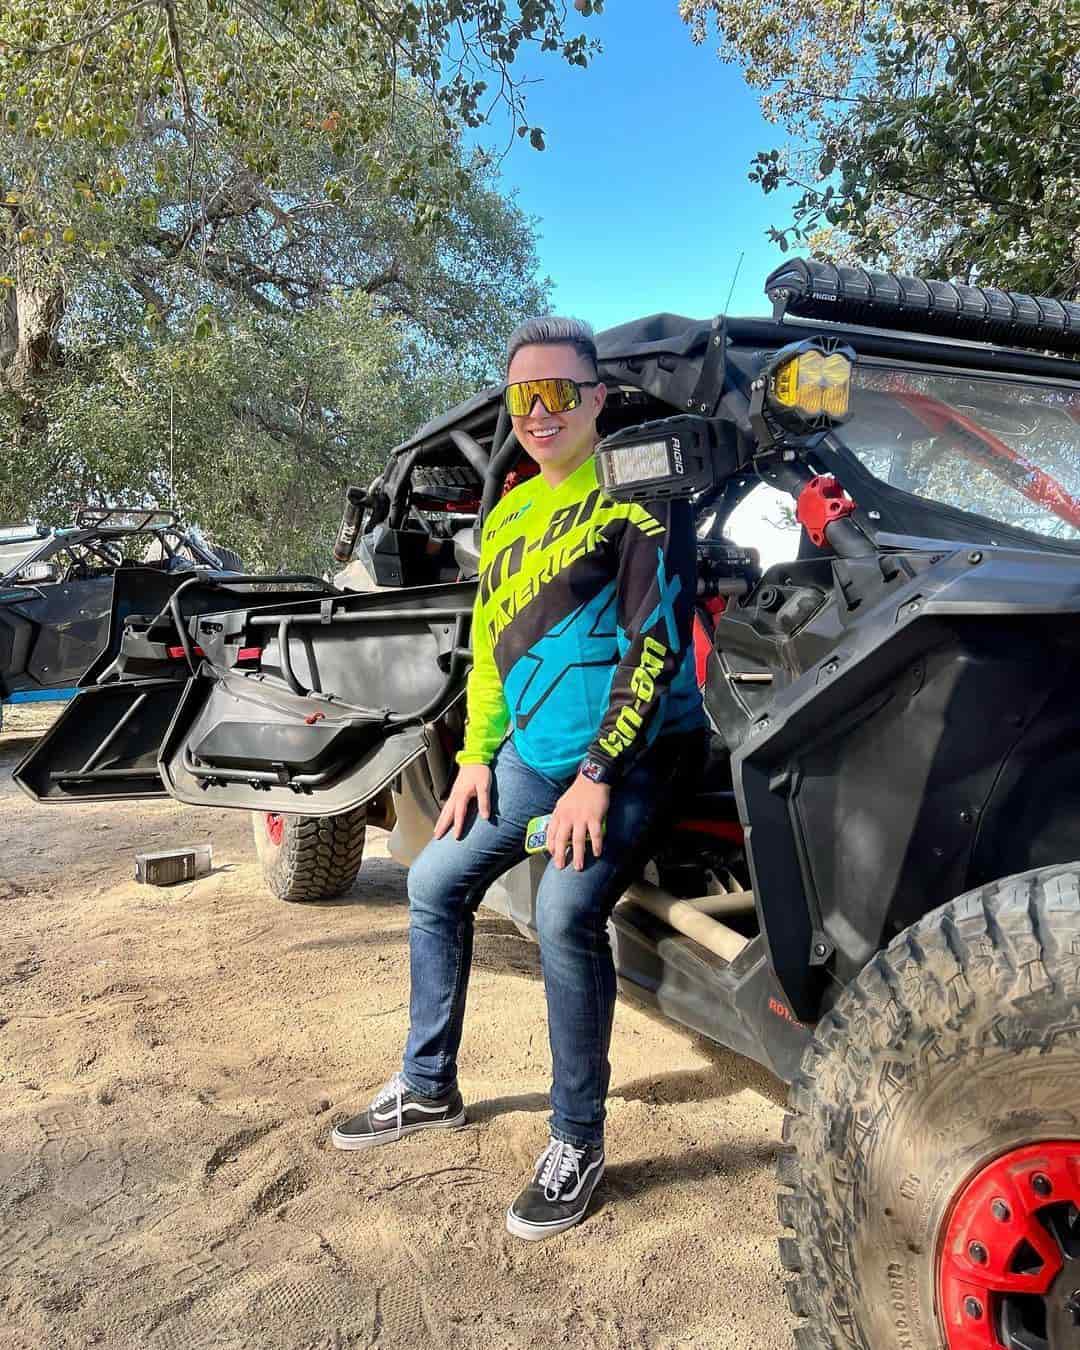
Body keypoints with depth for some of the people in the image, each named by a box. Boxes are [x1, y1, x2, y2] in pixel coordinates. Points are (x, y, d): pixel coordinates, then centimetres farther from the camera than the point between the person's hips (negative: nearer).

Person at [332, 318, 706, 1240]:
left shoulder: (639, 492, -8)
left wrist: (598, 773, -20)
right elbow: (488, 646, 20)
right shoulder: (507, 517, 14)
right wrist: (478, 756, 10)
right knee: (436, 883, 9)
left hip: (629, 751, -8)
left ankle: (578, 1142, -4)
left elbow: (660, 639, -16)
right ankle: (429, 1089, 27)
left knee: (566, 910, -26)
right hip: (530, 751, 8)